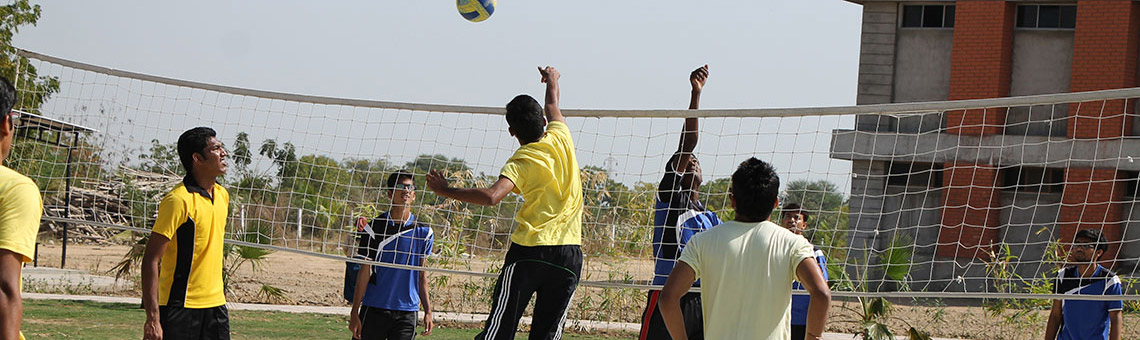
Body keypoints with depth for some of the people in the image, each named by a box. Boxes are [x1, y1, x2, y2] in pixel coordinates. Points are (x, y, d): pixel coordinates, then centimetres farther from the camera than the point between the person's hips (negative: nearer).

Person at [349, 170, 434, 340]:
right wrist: (354, 313, -2)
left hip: (407, 312, 1)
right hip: (373, 309, -1)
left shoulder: (423, 231, 6)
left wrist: (428, 311, 7)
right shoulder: (375, 227, 0)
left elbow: (421, 275, 12)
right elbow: (365, 271, 1)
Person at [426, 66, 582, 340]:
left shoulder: (521, 162, -8)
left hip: (528, 250, -4)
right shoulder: (560, 138, 5)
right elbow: (553, 106, 26)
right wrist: (552, 80, 48)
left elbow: (492, 195, -24)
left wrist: (445, 191, -14)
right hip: (569, 254, 4)